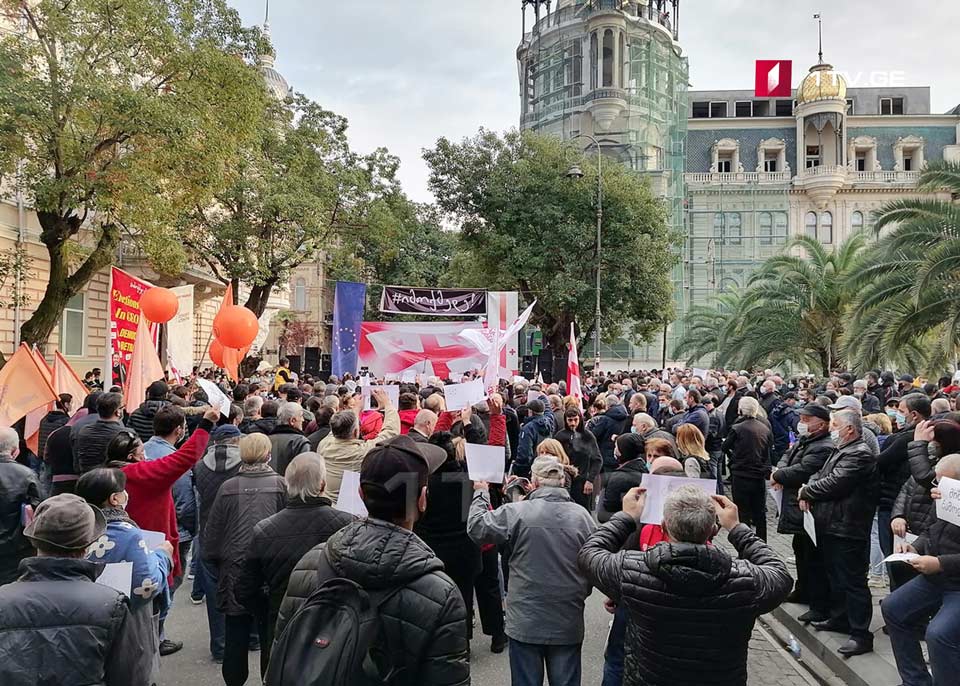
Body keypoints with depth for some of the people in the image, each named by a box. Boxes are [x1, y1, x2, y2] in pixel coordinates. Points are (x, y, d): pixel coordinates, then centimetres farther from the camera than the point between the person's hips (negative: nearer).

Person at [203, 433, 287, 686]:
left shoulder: (228, 487, -4)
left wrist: (214, 559, 17)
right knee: (269, 635, 12)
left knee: (235, 635, 15)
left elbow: (212, 530, 2)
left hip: (234, 571, 2)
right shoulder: (280, 484, -9)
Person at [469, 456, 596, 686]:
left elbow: (476, 527, -6)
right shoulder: (582, 516, -4)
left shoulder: (517, 512, -14)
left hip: (526, 623, -2)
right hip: (568, 624, 2)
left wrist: (481, 493, 9)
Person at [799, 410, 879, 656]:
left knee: (853, 581, -4)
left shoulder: (860, 454, -18)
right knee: (836, 576, 20)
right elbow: (820, 475, 18)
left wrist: (806, 490, -8)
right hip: (831, 526, 10)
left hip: (847, 528, -10)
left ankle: (861, 634, 2)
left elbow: (833, 484, -23)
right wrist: (807, 491, -3)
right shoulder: (840, 451, 16)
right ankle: (839, 618, 34)